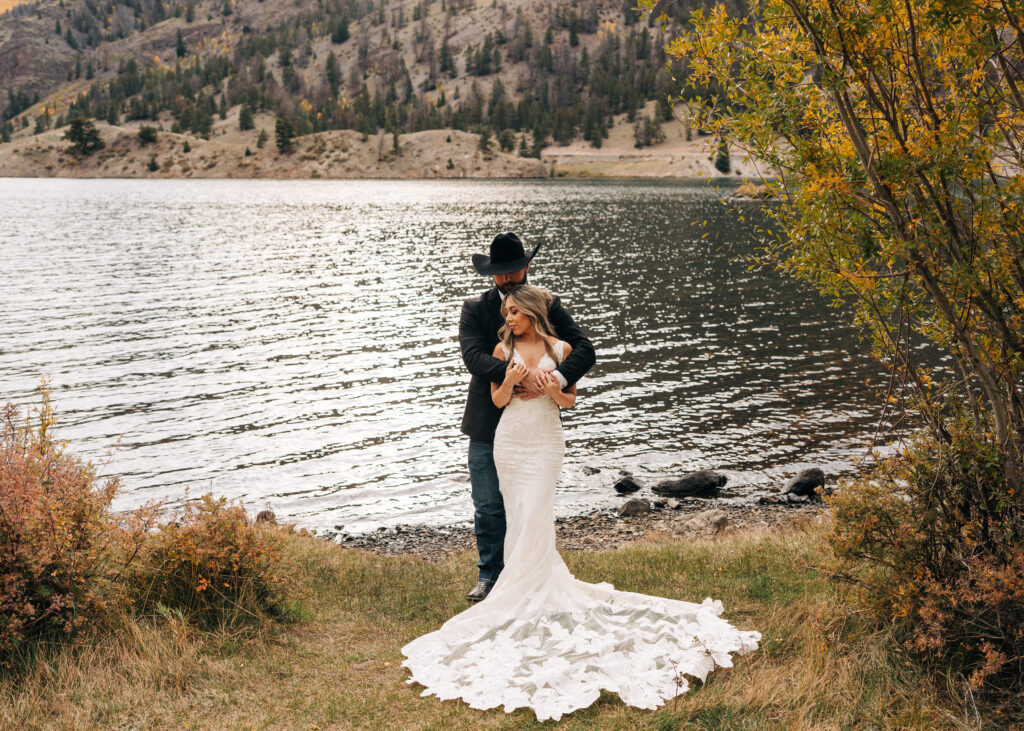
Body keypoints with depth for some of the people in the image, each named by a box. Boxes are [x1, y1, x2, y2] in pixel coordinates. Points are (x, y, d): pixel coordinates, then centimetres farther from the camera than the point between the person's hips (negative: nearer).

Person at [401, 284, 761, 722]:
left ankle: (526, 594, -2)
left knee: (534, 518, -10)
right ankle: (524, 585, 16)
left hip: (545, 443, -2)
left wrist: (556, 393, -15)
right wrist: (510, 380, -14)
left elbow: (571, 400, 7)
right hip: (509, 440, 2)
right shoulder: (503, 349, 5)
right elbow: (497, 401, 6)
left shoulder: (560, 349, 0)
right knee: (518, 518, 3)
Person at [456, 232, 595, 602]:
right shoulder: (475, 309, -2)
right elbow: (473, 357, -18)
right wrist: (518, 373, -34)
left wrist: (553, 379, -29)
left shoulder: (548, 305, 0)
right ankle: (490, 575, 25)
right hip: (487, 423, 0)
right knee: (488, 506, 6)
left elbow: (585, 349, -10)